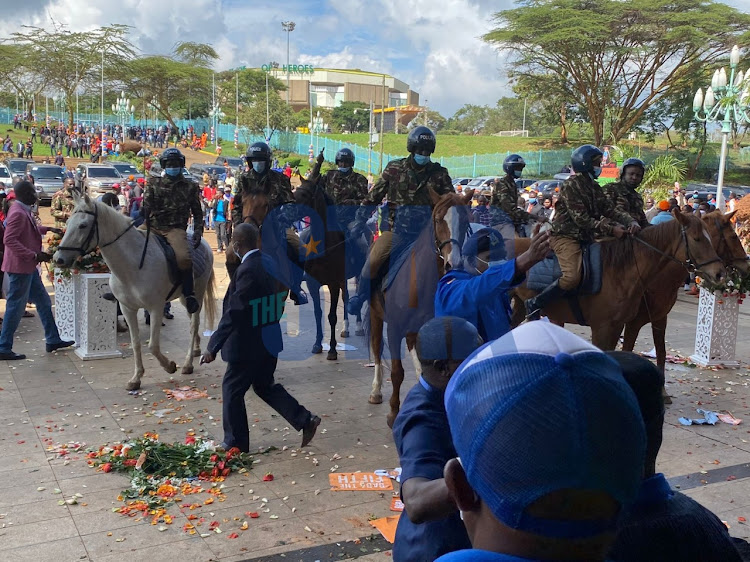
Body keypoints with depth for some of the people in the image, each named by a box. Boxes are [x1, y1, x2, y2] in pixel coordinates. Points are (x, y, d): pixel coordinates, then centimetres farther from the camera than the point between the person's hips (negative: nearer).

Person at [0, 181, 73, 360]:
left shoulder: (24, 211, 10)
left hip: (28, 267, 10)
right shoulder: (18, 213, -20)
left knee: (43, 302, 16)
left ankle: (53, 340, 25)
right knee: (16, 307, -3)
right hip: (20, 267, -10)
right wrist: (34, 255, -29)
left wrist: (48, 229, 23)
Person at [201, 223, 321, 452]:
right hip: (269, 341, 9)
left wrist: (213, 347, -21)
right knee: (265, 385, 22)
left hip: (248, 345, -9)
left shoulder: (247, 270, -24)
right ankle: (304, 420, 17)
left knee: (232, 389, 9)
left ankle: (235, 443, 20)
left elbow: (234, 313, -25)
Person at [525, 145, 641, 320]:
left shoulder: (594, 187, 15)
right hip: (565, 235, -10)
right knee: (572, 277, -30)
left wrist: (630, 222, -10)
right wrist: (611, 229, -24)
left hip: (587, 237, 10)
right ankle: (534, 304, -15)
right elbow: (581, 219, -19)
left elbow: (610, 210, 10)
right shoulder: (571, 185, -12)